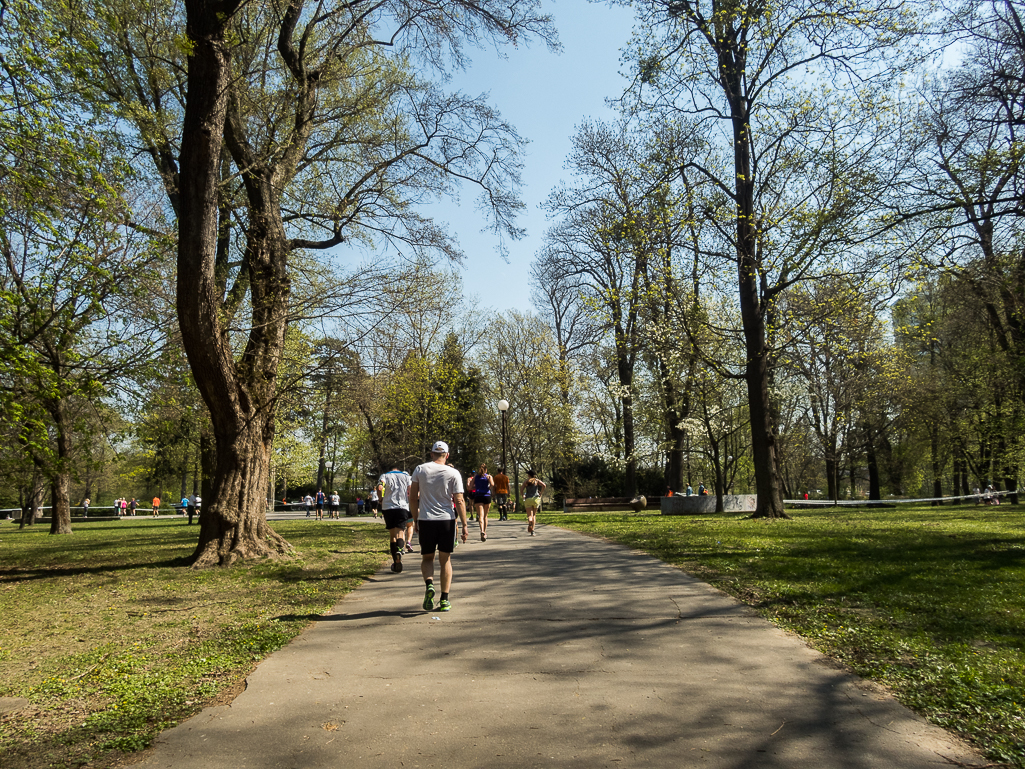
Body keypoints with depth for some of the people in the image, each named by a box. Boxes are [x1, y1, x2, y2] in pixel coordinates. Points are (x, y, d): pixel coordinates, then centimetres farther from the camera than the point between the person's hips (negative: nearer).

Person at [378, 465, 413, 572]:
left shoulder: (385, 476, 13)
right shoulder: (407, 476, 17)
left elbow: (379, 488, -7)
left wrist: (381, 500, 7)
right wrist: (412, 508, 12)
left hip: (388, 507, 1)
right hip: (403, 507, 0)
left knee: (392, 535, 10)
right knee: (400, 533, -6)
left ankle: (395, 563, 11)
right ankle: (399, 550, -38)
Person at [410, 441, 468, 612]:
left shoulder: (419, 469, 1)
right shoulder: (453, 473, -2)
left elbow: (413, 498, 3)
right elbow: (459, 501, -5)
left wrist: (415, 519, 13)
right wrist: (464, 525, 0)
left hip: (425, 520, 0)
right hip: (447, 520, 0)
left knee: (427, 558, 16)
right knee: (445, 560, 11)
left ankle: (429, 585, -11)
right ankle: (444, 600, 9)